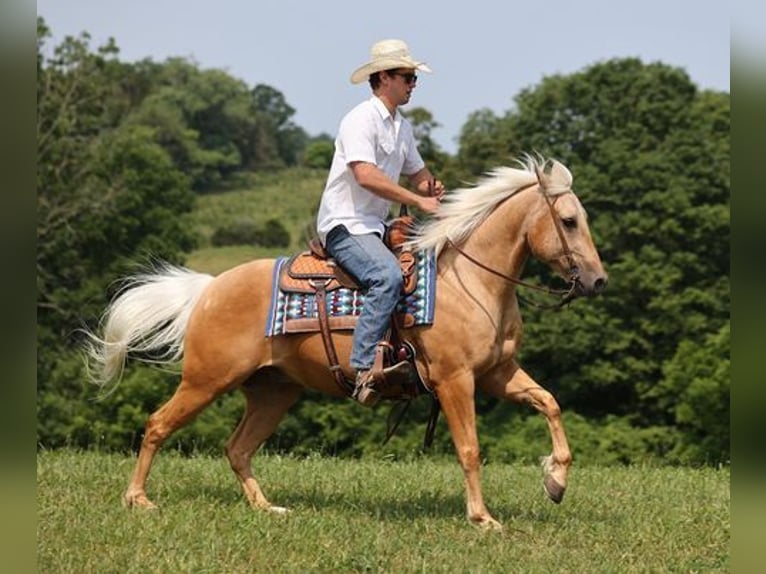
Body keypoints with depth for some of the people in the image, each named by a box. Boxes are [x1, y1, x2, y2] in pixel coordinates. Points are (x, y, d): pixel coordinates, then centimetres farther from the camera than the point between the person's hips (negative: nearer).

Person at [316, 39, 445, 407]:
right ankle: (365, 369, -38)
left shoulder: (402, 127, 17)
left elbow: (417, 174, 26)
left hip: (375, 227, 10)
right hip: (344, 224, -10)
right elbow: (366, 176, -25)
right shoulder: (361, 120, -12)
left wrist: (432, 188, 0)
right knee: (387, 275, -33)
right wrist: (418, 201, -23)